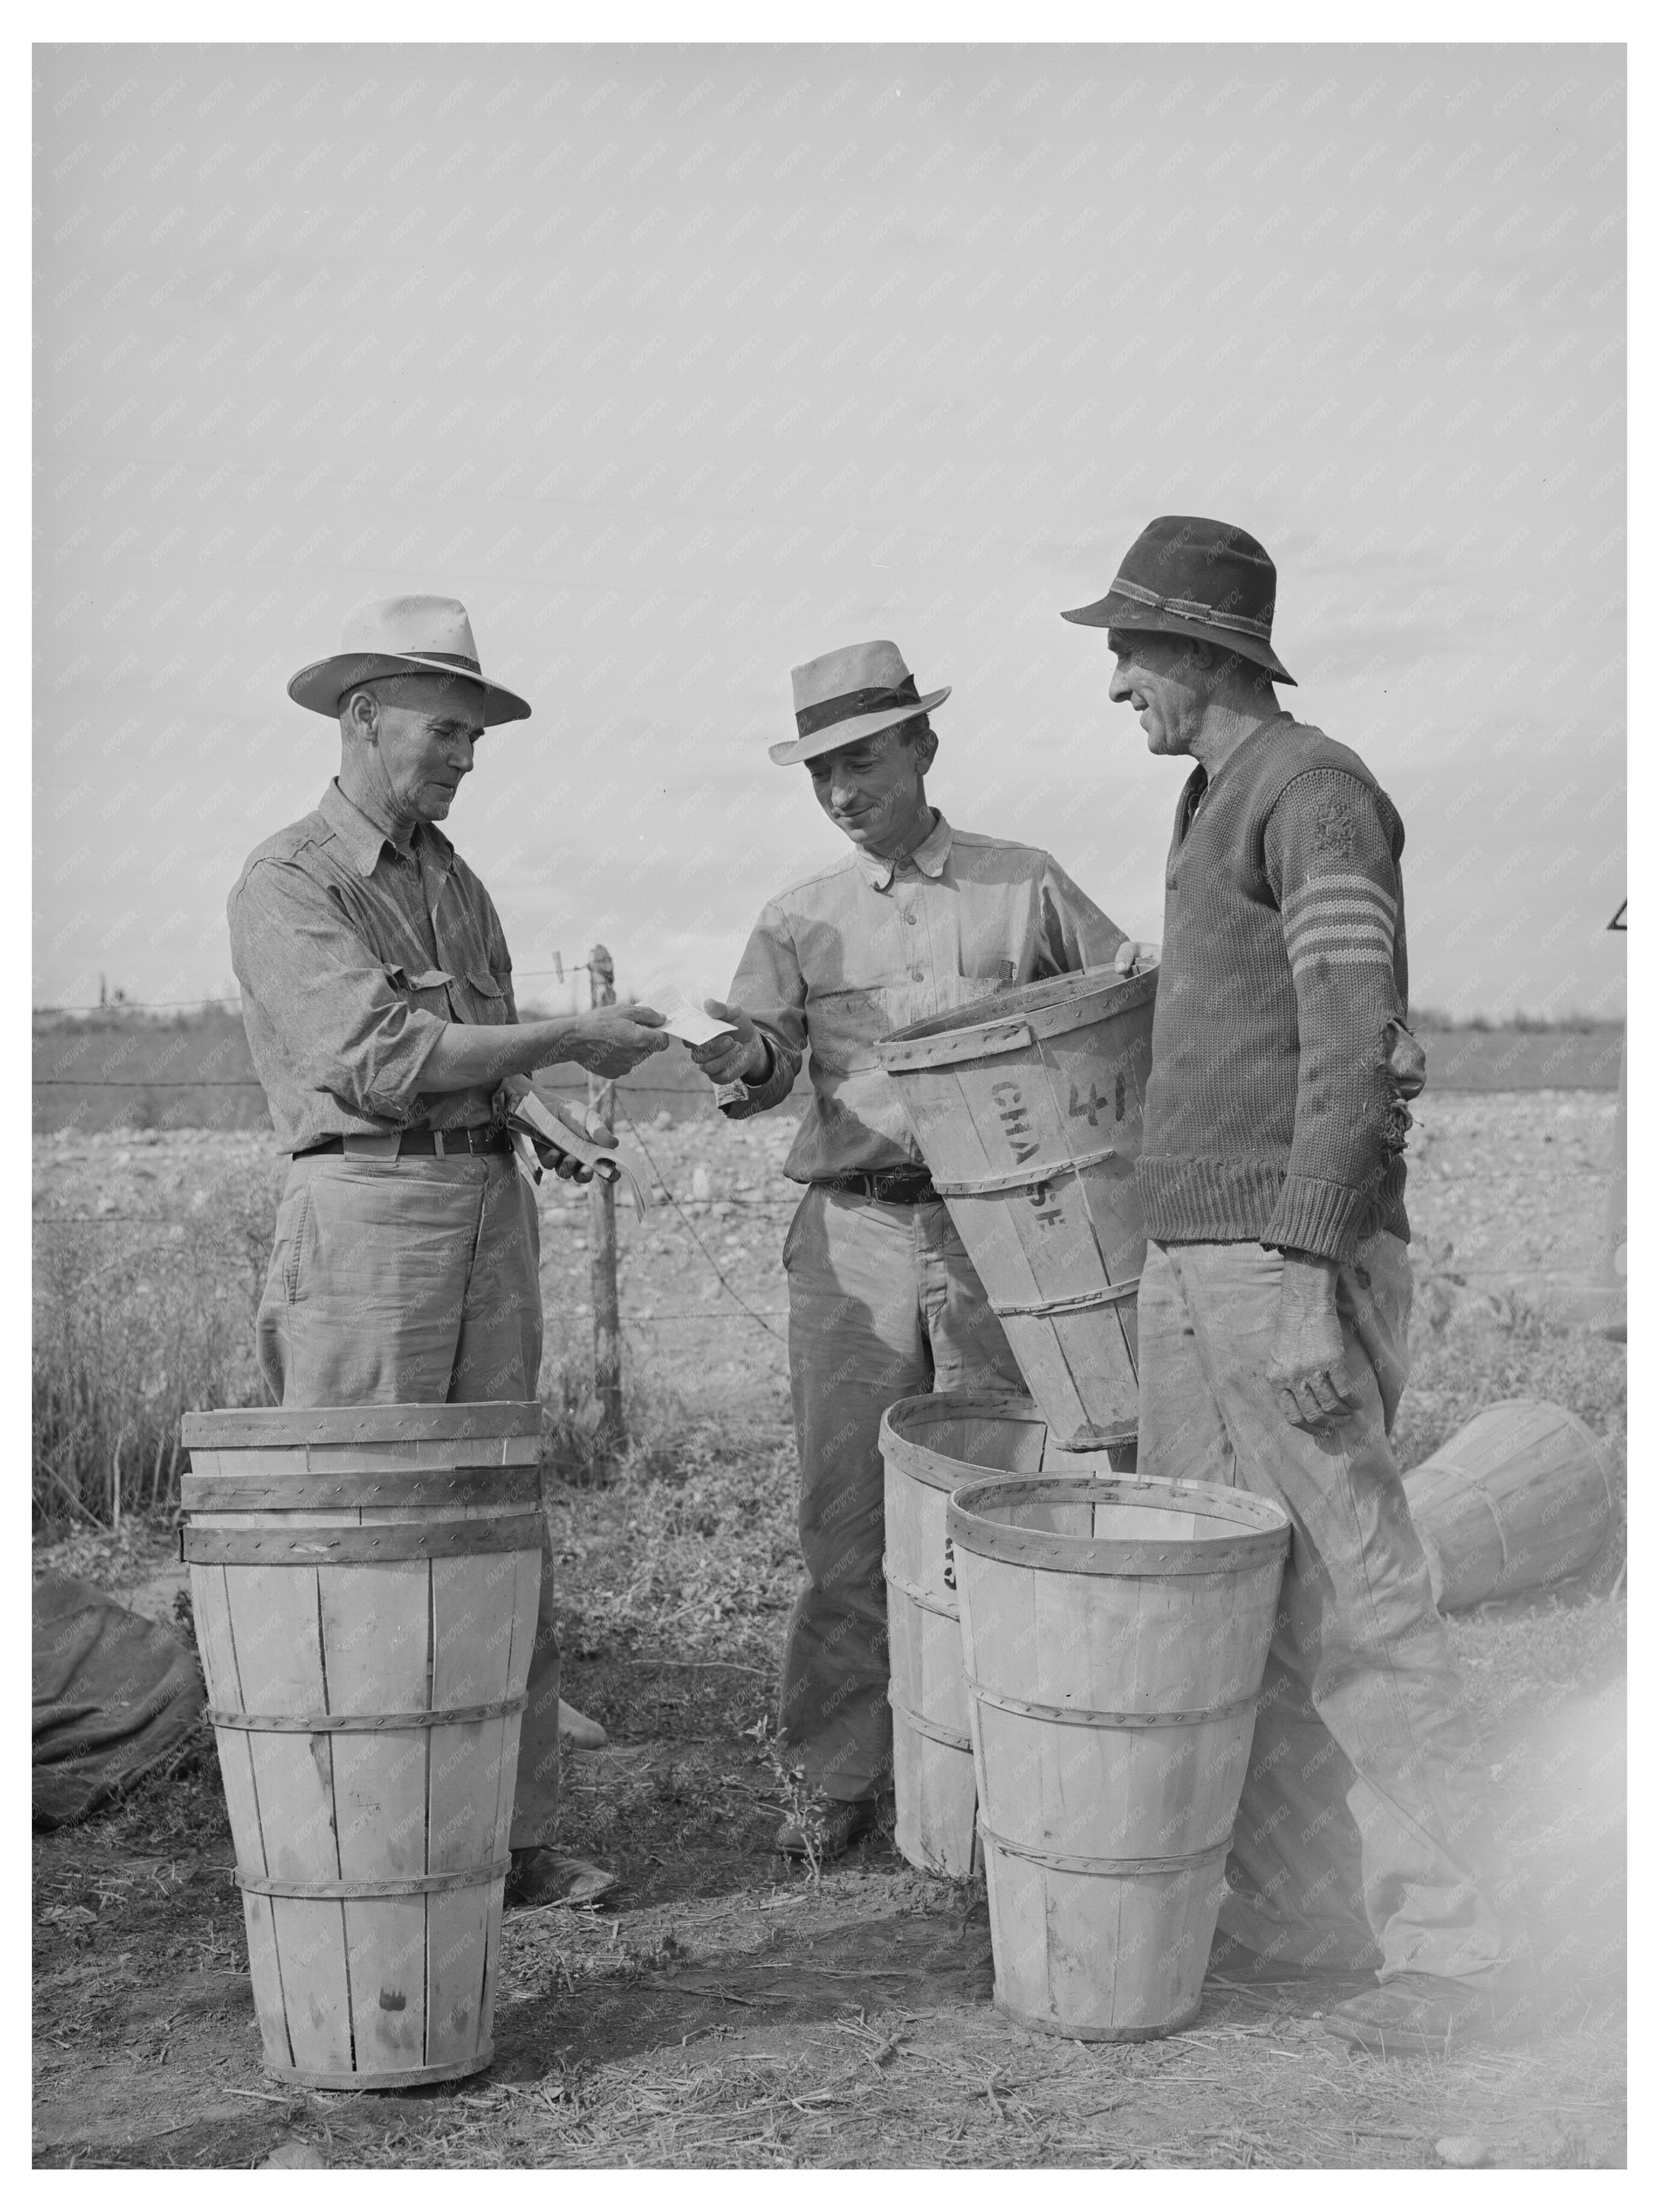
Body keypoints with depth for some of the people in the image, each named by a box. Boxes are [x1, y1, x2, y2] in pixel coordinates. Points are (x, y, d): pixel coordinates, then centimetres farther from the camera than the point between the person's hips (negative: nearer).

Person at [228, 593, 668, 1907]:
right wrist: (575, 1038, -11)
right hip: (365, 1208, -7)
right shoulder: (285, 885, -4)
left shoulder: (454, 880, 19)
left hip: (492, 1205, 7)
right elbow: (381, 1060, -15)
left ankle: (516, 1835, 13)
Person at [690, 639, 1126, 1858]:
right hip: (854, 1239, 1)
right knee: (846, 1518, 3)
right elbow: (764, 1059, -3)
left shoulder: (1026, 888, 8)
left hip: (998, 1228, -1)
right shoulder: (800, 919, 11)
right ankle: (837, 1780, 13)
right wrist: (748, 1062, -26)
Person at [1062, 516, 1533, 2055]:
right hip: (1195, 1265, 10)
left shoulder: (1316, 794, -10)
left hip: (1287, 1267, -10)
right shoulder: (1220, 806, 20)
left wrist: (1304, 1286, -24)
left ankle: (1455, 1948, 1)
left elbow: (1356, 1051, -18)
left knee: (1354, 1611, -7)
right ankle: (1302, 1910, 19)